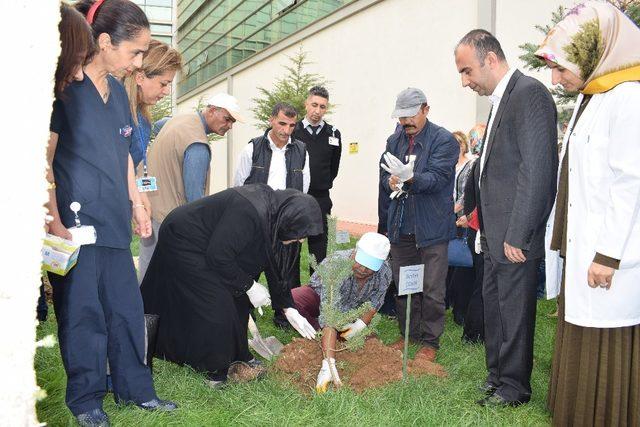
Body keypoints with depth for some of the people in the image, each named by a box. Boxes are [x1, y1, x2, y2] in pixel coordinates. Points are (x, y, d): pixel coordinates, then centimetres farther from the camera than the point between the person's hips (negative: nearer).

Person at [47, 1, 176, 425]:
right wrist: (54, 220, -16)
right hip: (76, 220, -7)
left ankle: (135, 387, 24)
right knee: (82, 310, 3)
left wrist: (136, 203, 18)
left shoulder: (118, 90, 14)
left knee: (126, 306, 11)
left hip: (114, 219, 7)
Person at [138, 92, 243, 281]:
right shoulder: (198, 146, -22)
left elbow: (157, 125, 29)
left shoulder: (179, 118, 8)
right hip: (169, 218, -10)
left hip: (148, 207, 10)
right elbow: (194, 195, -23)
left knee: (146, 270, 17)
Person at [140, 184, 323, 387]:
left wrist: (289, 308, 2)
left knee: (238, 299, 8)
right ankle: (216, 371, 6)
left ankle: (236, 359, 22)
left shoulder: (275, 214, -7)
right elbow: (219, 256, -30)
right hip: (183, 243, -9)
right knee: (216, 307, -11)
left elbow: (276, 267, 4)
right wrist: (249, 285, -19)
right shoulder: (249, 212, -35)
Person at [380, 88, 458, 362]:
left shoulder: (444, 140, -7)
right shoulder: (394, 141, 11)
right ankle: (409, 335, 31)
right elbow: (384, 174, 14)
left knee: (432, 290, 2)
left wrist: (410, 178, -35)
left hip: (432, 227, -5)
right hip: (401, 225, 6)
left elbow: (437, 178, -18)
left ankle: (430, 342, 18)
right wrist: (391, 182, -10)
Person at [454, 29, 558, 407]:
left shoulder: (530, 93, -14)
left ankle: (515, 387, 21)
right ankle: (498, 375, 34)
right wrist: (486, 227, 13)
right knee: (494, 307, 18)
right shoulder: (502, 99, 15)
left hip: (516, 236, -9)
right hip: (496, 235, 9)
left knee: (514, 312, 4)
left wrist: (517, 236, -20)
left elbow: (537, 170, -21)